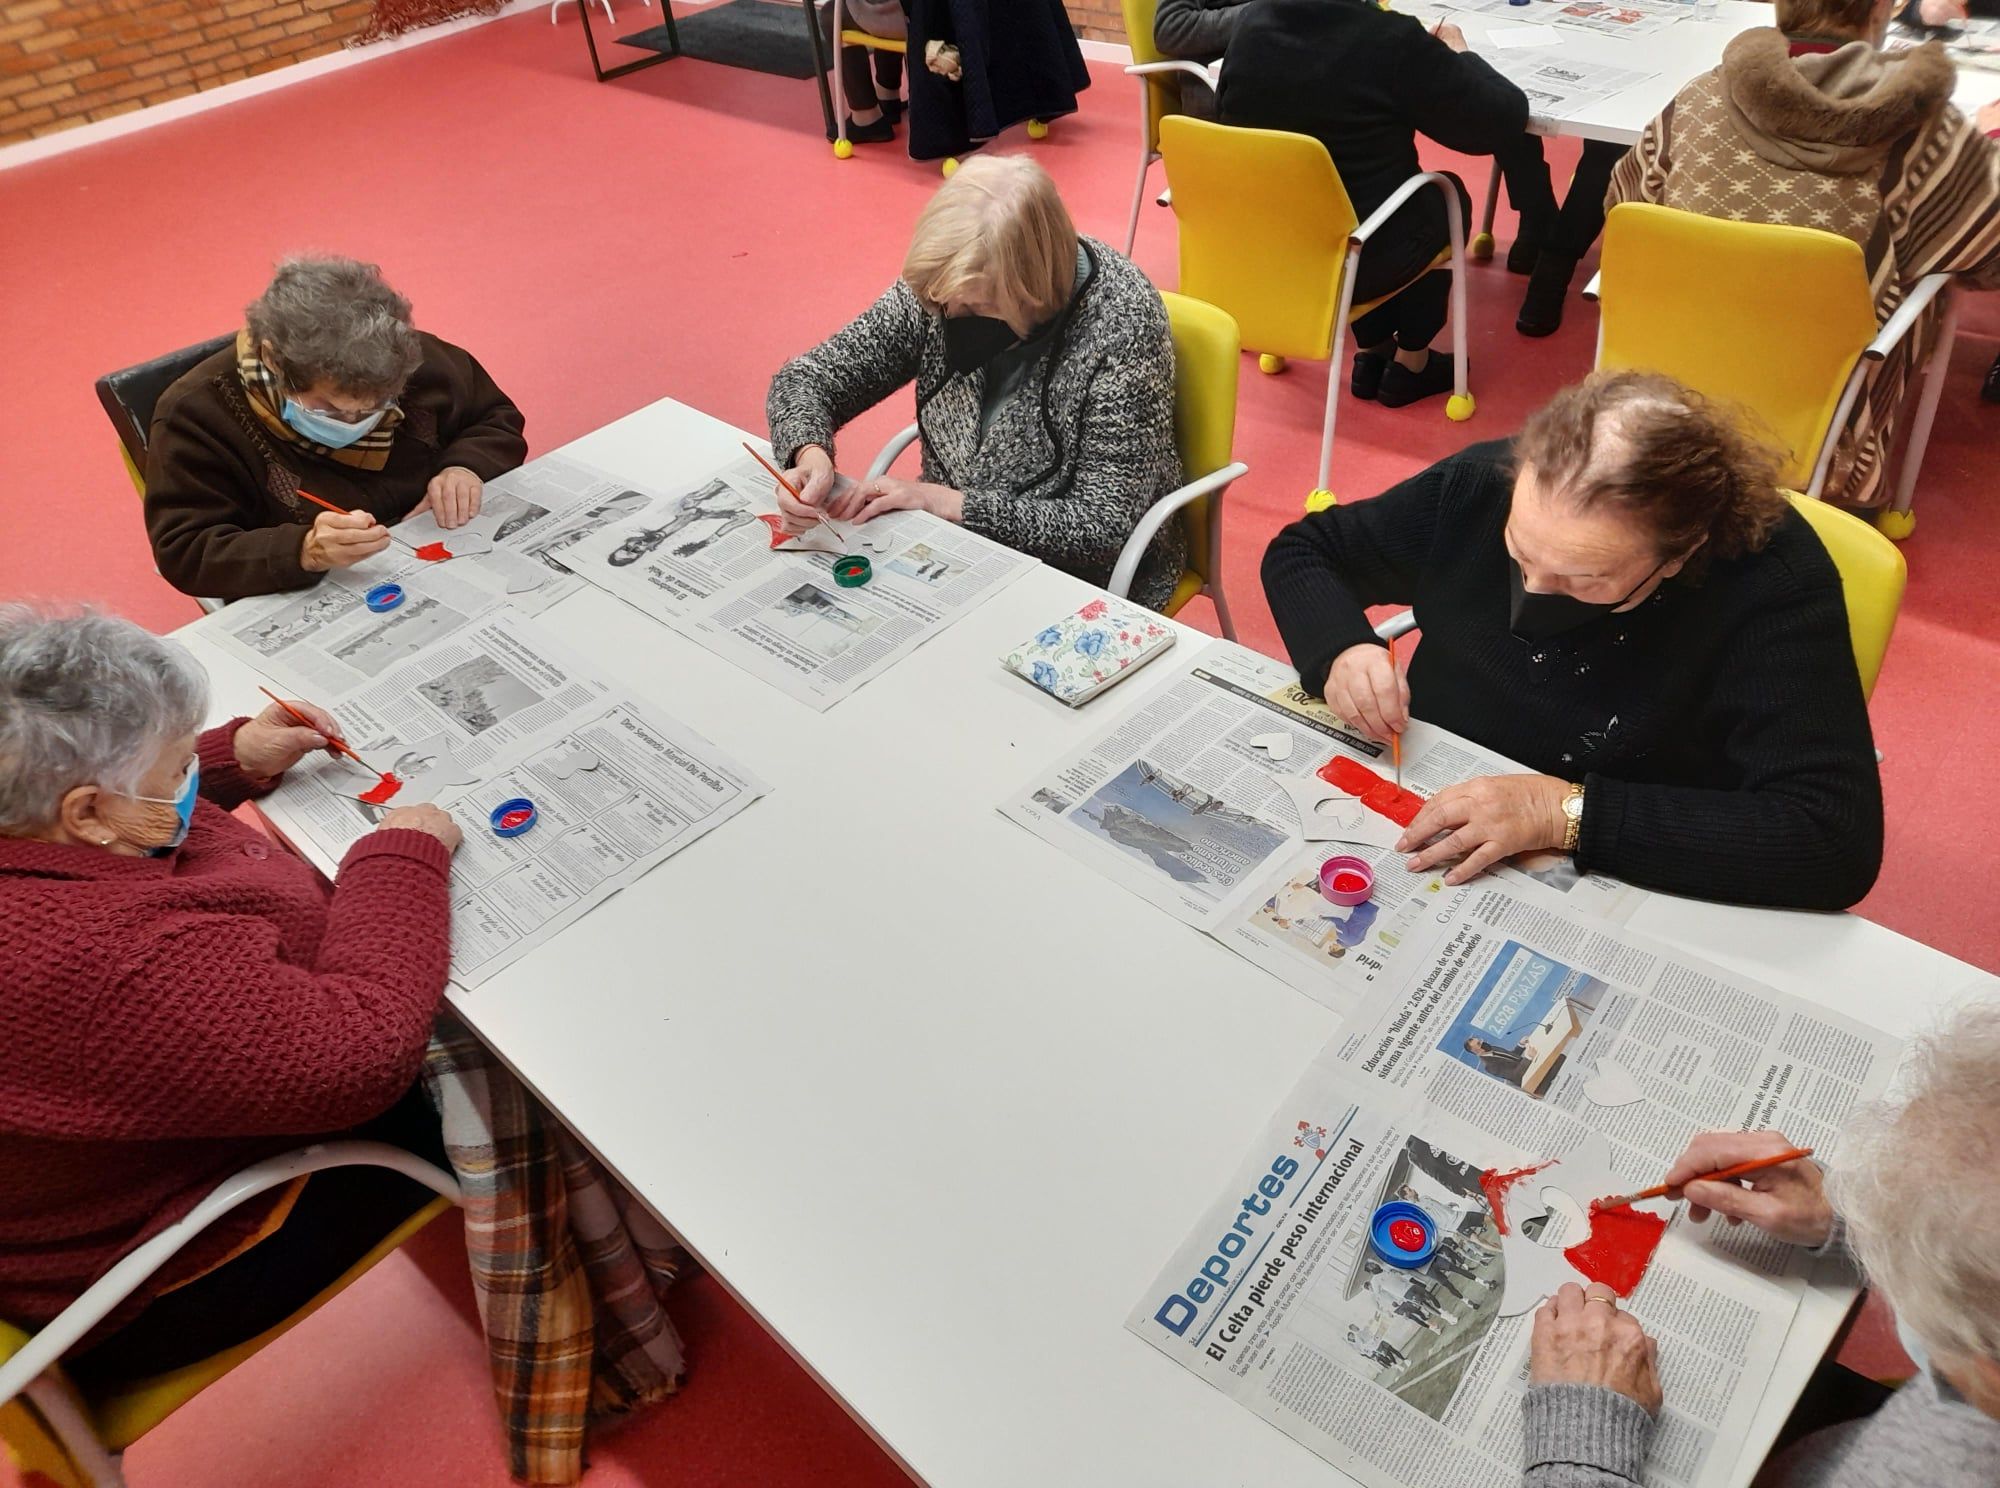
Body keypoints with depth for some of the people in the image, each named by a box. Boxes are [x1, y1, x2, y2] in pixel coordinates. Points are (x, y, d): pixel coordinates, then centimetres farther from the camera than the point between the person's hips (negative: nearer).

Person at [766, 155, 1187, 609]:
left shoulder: (1122, 322, -23)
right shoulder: (941, 286, -9)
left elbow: (1105, 526, -23)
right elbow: (806, 377, -2)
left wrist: (943, 500, -26)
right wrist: (810, 456, -25)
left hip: (1080, 578, -5)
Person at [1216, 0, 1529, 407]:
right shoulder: (1391, 39, -22)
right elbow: (1504, 118, -11)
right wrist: (1458, 54, 7)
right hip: (1359, 260, -4)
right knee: (1448, 194, 25)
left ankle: (1371, 355, 34)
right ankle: (1410, 363, 31)